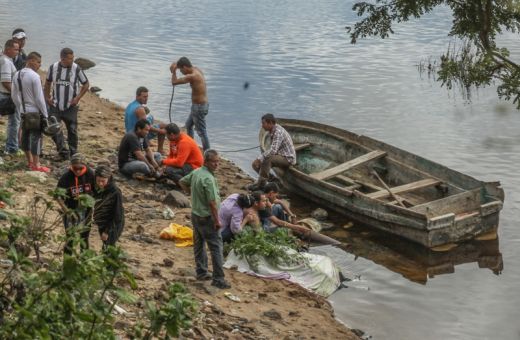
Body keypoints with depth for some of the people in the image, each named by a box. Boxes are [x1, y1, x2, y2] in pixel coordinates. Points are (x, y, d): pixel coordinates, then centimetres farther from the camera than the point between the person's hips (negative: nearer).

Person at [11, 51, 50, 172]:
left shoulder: (17, 75, 4)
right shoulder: (34, 76, -19)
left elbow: (14, 96, 10)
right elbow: (39, 98, -18)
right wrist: (45, 114, -10)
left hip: (23, 111, 8)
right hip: (35, 111, -8)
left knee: (25, 135, 15)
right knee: (36, 137, -3)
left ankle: (30, 161, 28)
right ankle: (36, 165, -1)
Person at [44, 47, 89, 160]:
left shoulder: (76, 69, -10)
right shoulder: (53, 67, -4)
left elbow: (86, 84, 1)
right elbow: (47, 83, 11)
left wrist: (78, 98, -7)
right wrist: (47, 98, 4)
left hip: (71, 107, -2)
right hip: (55, 105, 2)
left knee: (72, 130, 5)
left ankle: (73, 153, 20)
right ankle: (63, 151, 5)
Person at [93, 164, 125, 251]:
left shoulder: (115, 192, -22)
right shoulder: (98, 190, -1)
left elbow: (117, 214, -20)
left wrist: (107, 231, -19)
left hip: (112, 226, -8)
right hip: (102, 225, 8)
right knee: (105, 249, 19)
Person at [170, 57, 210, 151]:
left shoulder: (192, 76, -25)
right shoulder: (197, 70, 2)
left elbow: (174, 82, -20)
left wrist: (174, 71, -2)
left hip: (199, 107, -10)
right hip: (202, 104, 10)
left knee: (201, 131, -3)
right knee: (188, 124, 27)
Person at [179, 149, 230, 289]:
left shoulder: (196, 172, 2)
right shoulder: (208, 178, -25)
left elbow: (182, 182, 19)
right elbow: (212, 202, -26)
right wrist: (217, 220, -17)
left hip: (195, 214, 9)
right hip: (207, 217, -9)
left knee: (199, 244, 19)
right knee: (216, 247, -4)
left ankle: (201, 272, 30)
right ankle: (218, 279, -4)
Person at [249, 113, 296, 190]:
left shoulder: (278, 132, -23)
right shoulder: (272, 131, 7)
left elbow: (273, 150, -34)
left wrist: (260, 158, -30)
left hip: (288, 158, -10)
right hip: (280, 156, 10)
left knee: (267, 159, -33)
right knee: (255, 164, 1)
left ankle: (261, 184, -23)